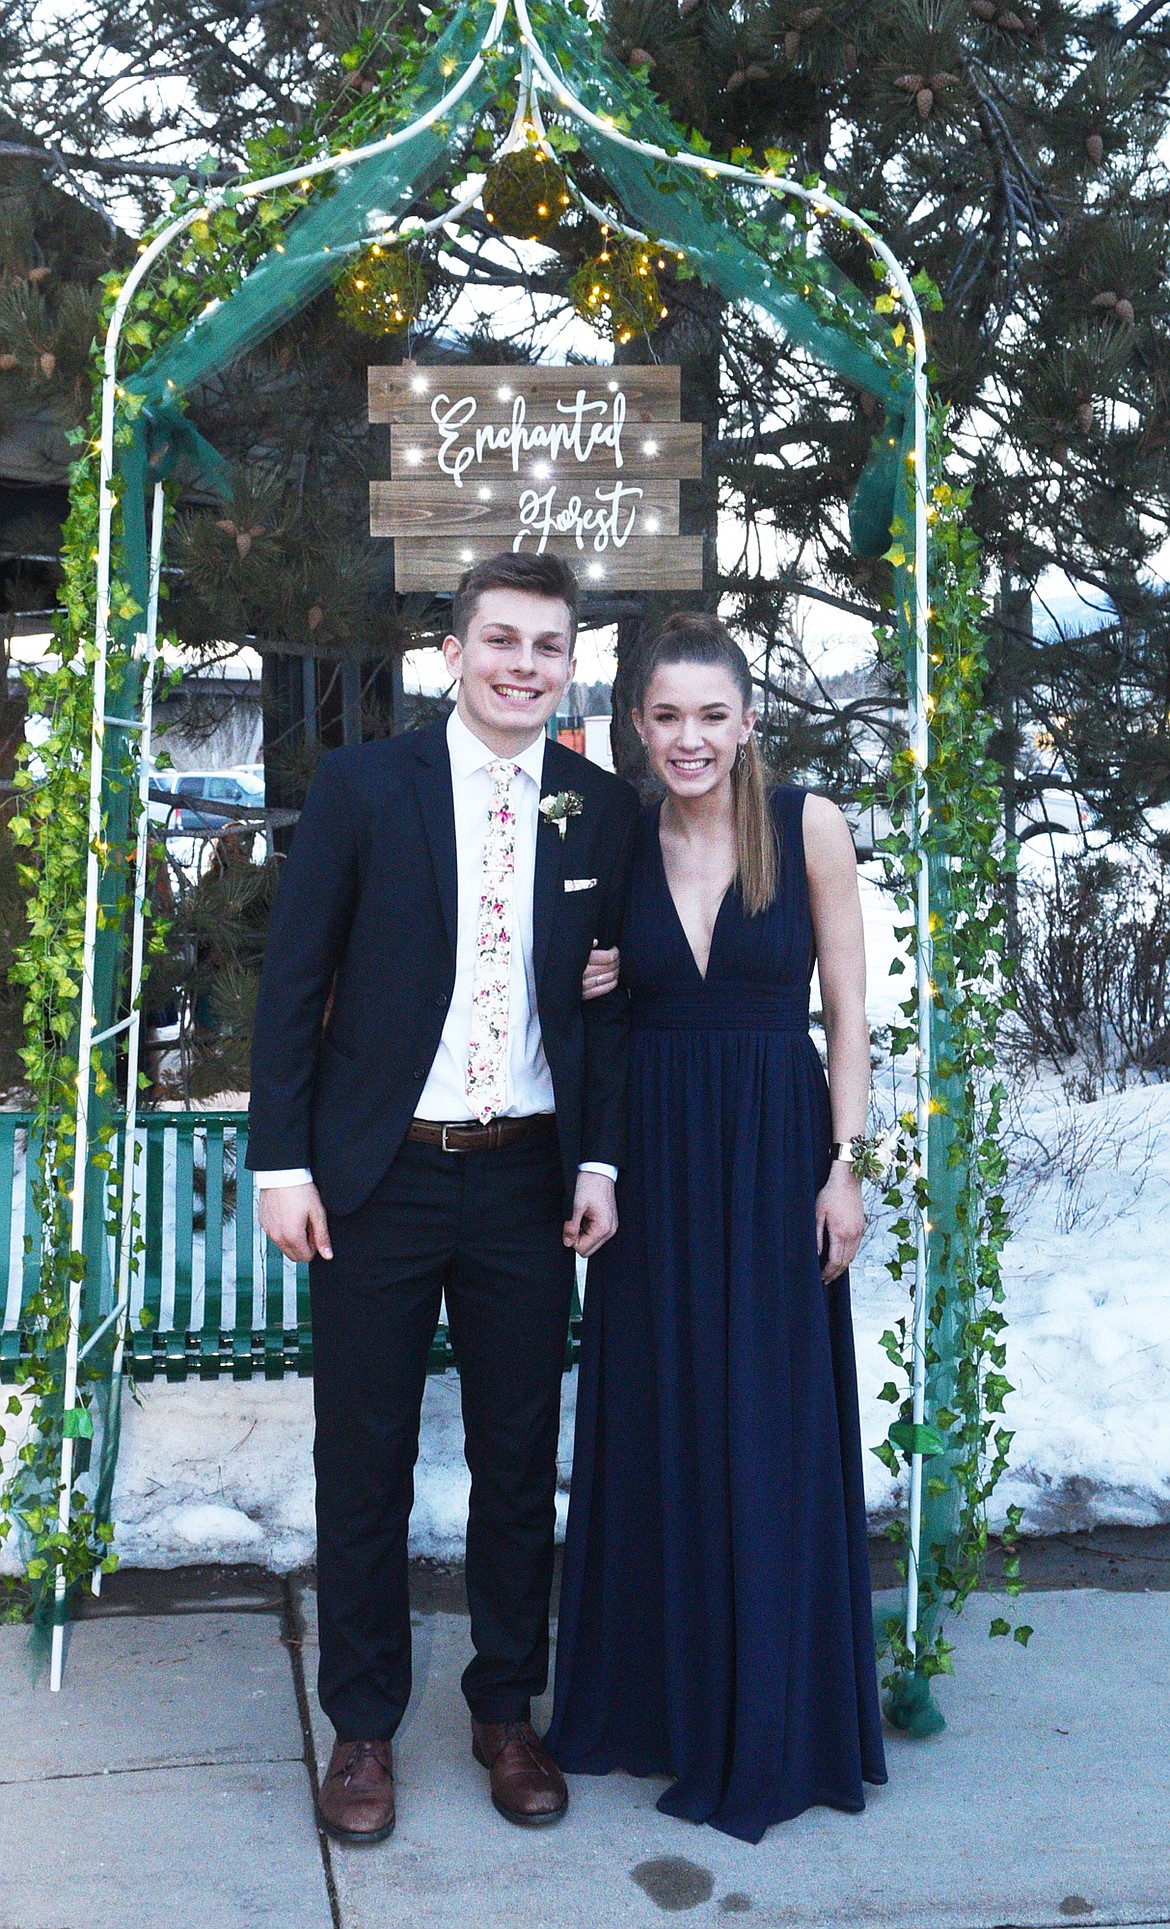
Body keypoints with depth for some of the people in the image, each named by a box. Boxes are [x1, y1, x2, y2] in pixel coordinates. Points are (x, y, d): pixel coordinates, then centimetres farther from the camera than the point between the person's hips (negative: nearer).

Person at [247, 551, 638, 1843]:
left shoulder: (604, 812, 4)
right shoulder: (362, 786, -3)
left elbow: (613, 999, 8)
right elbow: (292, 982, -3)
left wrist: (601, 1162, 0)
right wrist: (283, 1163, -7)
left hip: (529, 1179, 2)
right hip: (379, 1172, -2)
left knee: (520, 1459, 13)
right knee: (364, 1466, 10)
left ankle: (506, 1712, 31)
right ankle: (363, 1728, 27)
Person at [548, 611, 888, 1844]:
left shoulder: (810, 826, -4)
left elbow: (846, 1009, -2)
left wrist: (845, 1163, -7)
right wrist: (585, 990, -8)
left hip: (775, 1151, -2)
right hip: (651, 1155, 3)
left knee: (770, 1437, 4)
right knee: (652, 1427, 10)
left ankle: (770, 1724, 21)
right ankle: (658, 1696, 28)